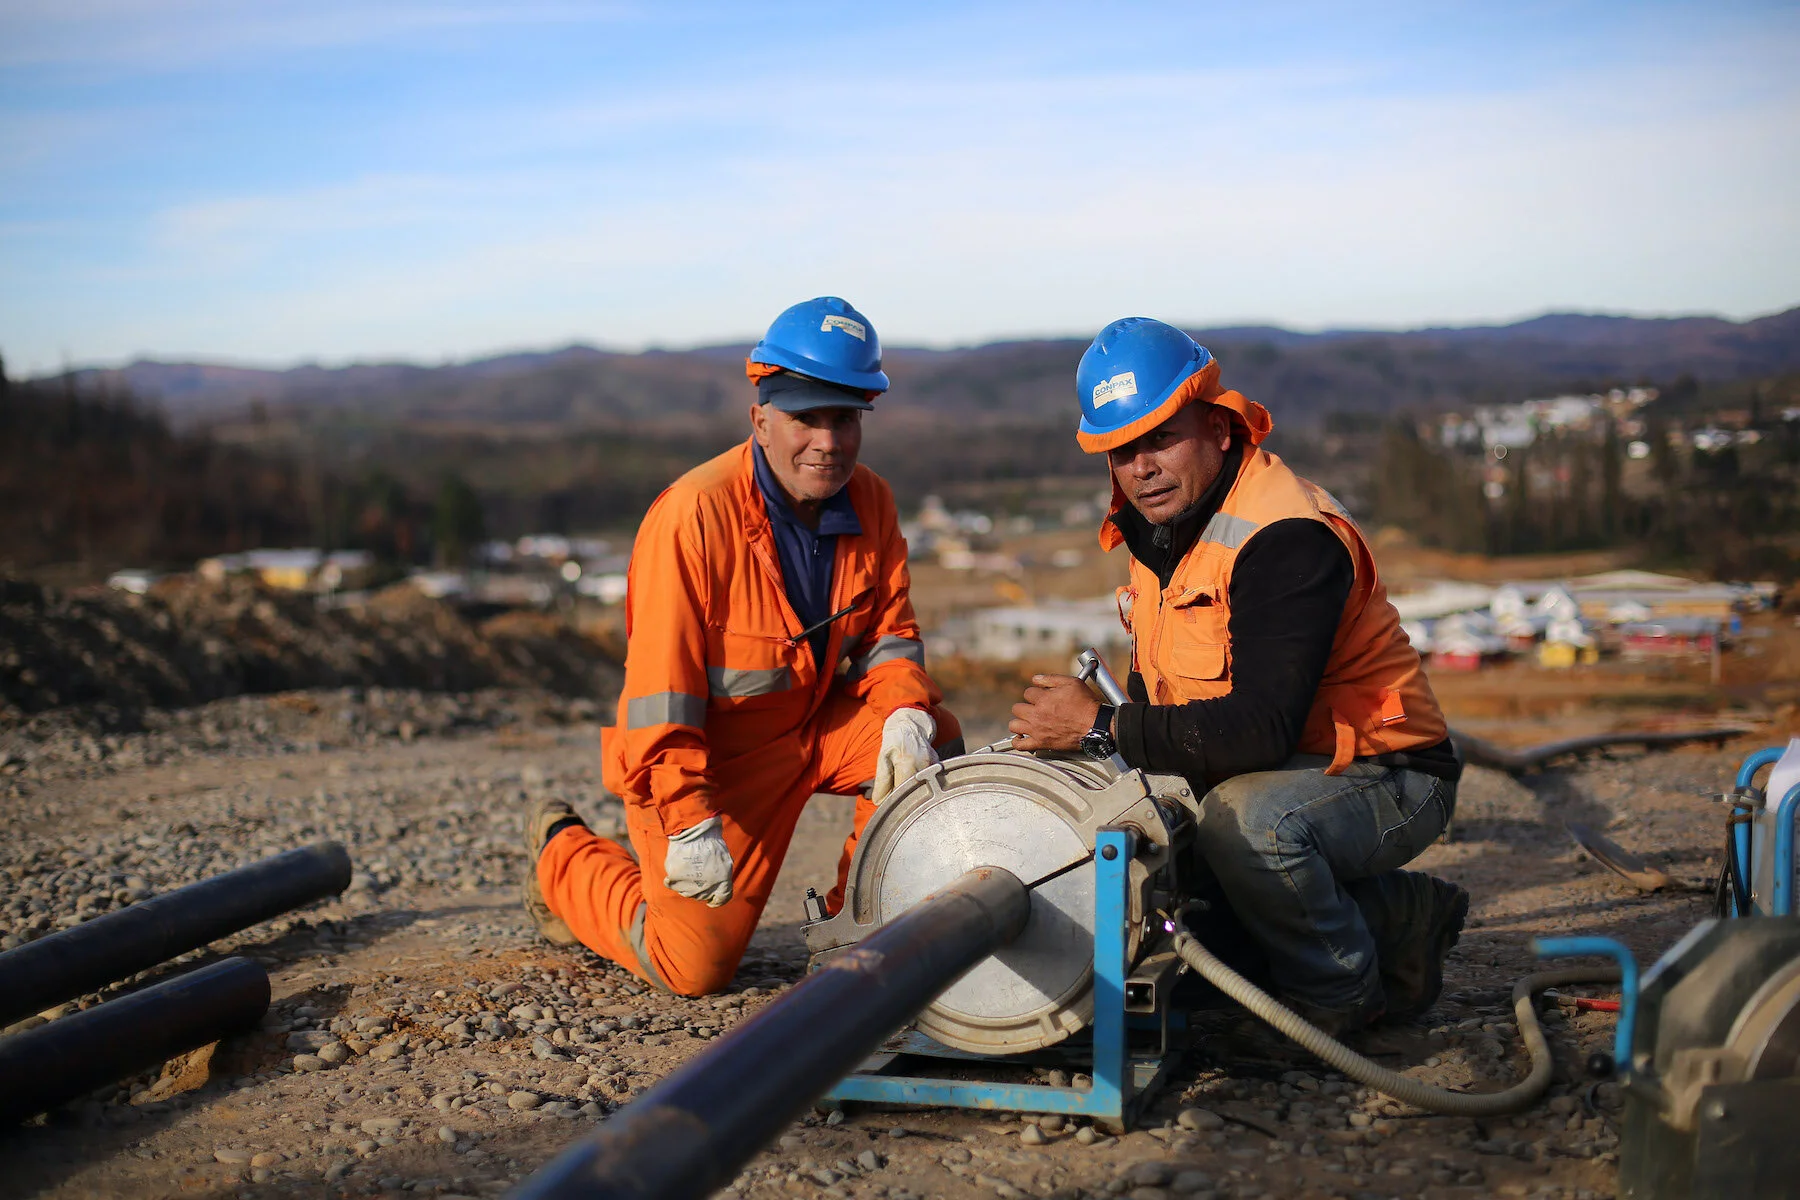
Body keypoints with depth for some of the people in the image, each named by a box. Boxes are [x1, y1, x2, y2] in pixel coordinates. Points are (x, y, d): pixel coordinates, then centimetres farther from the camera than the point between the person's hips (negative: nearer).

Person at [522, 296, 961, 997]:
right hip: (708, 754, -6)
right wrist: (688, 820, -27)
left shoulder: (871, 504, -6)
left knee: (930, 741, -18)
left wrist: (904, 710, -20)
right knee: (693, 967, -4)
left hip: (814, 726, 6)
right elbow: (660, 684, -25)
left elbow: (888, 630, 2)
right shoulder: (694, 516, -25)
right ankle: (564, 857, 24)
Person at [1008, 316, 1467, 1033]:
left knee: (1244, 820, -36)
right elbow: (1157, 686, 13)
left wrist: (1102, 728, -27)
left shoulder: (1288, 537, -25)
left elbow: (1263, 729, -32)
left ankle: (1343, 994, -7)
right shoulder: (1156, 523, 4)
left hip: (1384, 776, -10)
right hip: (1258, 772, 10)